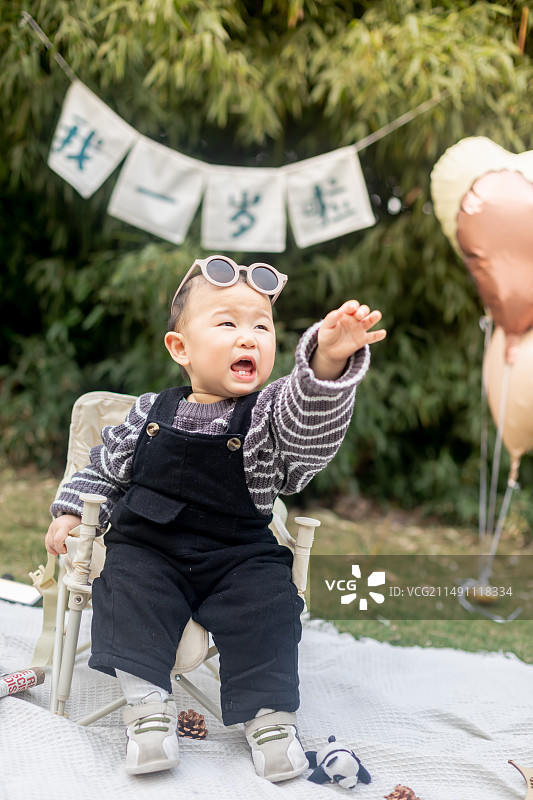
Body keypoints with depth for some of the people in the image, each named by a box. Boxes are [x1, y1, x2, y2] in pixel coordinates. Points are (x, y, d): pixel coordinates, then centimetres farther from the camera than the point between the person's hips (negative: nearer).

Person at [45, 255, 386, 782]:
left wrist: (329, 360, -44)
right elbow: (106, 466, 20)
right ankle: (147, 702, -17)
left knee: (267, 601, -23)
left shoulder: (270, 412, -2)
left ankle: (268, 711, -10)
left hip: (239, 556, -1)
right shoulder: (151, 413, 5)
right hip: (149, 547, 1)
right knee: (127, 589, -24)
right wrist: (70, 511, 10)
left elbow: (311, 423, -26)